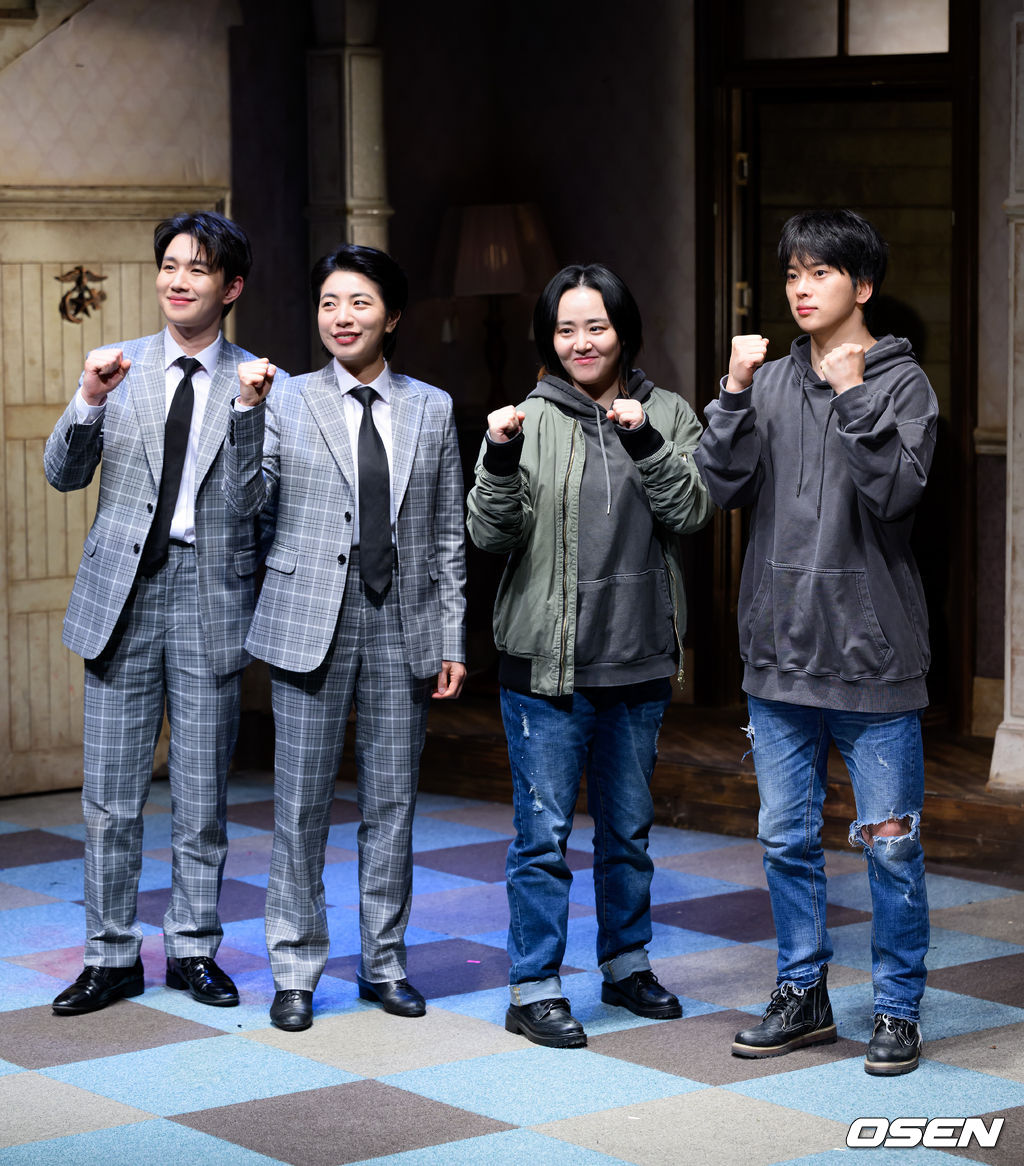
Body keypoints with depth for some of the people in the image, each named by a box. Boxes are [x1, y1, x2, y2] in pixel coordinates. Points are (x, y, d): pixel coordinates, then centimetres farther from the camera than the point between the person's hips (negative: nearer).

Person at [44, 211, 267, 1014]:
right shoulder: (120, 368, 7)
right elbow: (63, 474, 3)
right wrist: (88, 403, -12)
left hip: (211, 591, -1)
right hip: (123, 588, 1)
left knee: (203, 792, 7)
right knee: (110, 794, 5)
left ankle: (193, 949, 21)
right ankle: (112, 957, 15)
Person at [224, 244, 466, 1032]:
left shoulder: (431, 408, 9)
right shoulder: (288, 401, 4)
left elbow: (449, 536, 9)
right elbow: (246, 499, -4)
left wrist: (453, 640, 6)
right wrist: (249, 410, -16)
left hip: (403, 626, 2)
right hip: (311, 624, -2)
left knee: (392, 801, 8)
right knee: (302, 804, 2)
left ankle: (384, 962, 20)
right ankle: (296, 971, 12)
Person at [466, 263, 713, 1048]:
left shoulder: (668, 415, 5)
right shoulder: (530, 419, -2)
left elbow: (692, 511, -7)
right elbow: (490, 535, -7)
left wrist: (645, 441, -20)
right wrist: (501, 459, -24)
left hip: (639, 660, 3)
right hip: (545, 661, -3)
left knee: (628, 827, 16)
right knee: (544, 830, -1)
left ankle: (627, 964, 31)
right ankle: (533, 989, 7)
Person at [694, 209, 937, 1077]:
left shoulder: (902, 383, -3)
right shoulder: (770, 382, 9)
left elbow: (897, 492, -16)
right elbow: (724, 486, 0)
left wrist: (855, 398, -21)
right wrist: (734, 394, -10)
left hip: (873, 654, -4)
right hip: (779, 651, 4)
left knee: (891, 843, 2)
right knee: (787, 838, 11)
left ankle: (899, 1010, 14)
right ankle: (802, 995, 25)